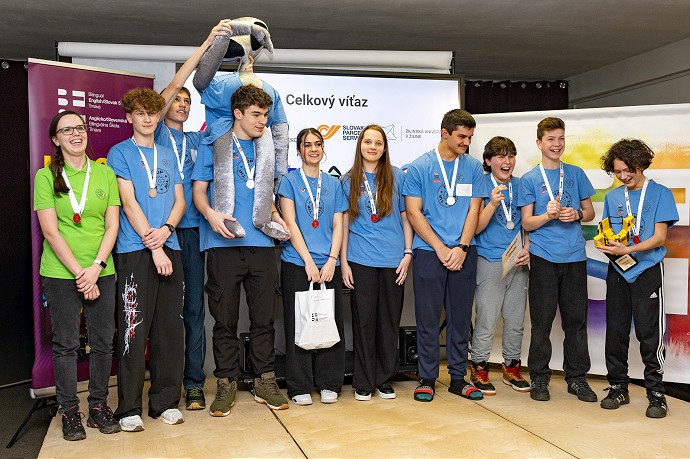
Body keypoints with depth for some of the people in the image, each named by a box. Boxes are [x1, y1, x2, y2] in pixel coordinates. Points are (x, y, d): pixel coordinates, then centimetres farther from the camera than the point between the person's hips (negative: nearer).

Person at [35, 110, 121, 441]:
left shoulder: (105, 173, 6)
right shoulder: (46, 176, 0)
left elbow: (112, 226, 2)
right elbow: (50, 231, -7)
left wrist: (95, 267, -9)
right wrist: (78, 272, -12)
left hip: (101, 272, 2)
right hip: (60, 273, -2)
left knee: (103, 341, 6)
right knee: (66, 343, 5)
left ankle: (98, 405, 22)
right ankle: (69, 412, 19)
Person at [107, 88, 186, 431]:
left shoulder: (168, 155, 18)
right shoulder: (120, 153, 3)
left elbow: (179, 200, 13)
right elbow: (129, 203, -6)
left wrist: (165, 229, -7)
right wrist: (153, 245, -13)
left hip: (169, 248, 5)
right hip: (135, 251, -4)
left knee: (170, 328, 6)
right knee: (134, 329, -4)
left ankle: (165, 401, 16)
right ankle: (129, 408, 7)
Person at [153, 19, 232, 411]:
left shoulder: (199, 139, 17)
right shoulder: (157, 134, 7)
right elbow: (170, 89, -4)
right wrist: (206, 45, -8)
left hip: (192, 231, 3)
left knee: (195, 309, 4)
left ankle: (195, 384, 11)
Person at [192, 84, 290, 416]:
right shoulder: (213, 145, 5)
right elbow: (198, 190, 3)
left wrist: (274, 214, 5)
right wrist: (210, 213, -17)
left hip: (261, 243, 3)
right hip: (224, 245, -3)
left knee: (264, 316, 7)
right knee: (225, 319, 3)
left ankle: (265, 382, 19)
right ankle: (226, 384, 16)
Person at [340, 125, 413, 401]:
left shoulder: (397, 176, 6)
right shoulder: (349, 180, 7)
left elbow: (406, 217, 8)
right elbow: (344, 223, 7)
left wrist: (408, 253, 0)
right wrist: (344, 262, 2)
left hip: (393, 260, 1)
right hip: (361, 261, 0)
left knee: (389, 321, 7)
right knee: (363, 321, 3)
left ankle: (384, 379, 21)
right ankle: (363, 382, 14)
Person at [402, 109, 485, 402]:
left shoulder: (473, 167, 8)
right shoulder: (420, 167, -1)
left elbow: (473, 210, 5)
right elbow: (414, 213, -5)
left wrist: (461, 248, -8)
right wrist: (441, 249, -10)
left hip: (463, 253, 3)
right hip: (429, 252, -3)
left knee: (460, 317, 9)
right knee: (428, 317, 2)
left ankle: (458, 378, 20)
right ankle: (427, 378, 14)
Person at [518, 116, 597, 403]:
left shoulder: (576, 174, 11)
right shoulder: (529, 180, 3)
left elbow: (590, 212, 15)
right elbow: (527, 223, 0)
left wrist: (576, 214, -6)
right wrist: (548, 214, -18)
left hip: (574, 256, 3)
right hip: (544, 257, -2)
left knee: (576, 318, 7)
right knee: (542, 320, 2)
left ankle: (577, 377, 19)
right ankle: (539, 378, 13)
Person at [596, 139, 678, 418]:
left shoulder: (660, 194, -2)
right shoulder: (612, 197, 12)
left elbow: (659, 238, -8)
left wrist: (627, 250, -21)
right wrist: (606, 246, -7)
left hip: (648, 271, -4)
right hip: (618, 272, 4)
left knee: (649, 333, -4)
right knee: (615, 332, 6)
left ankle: (656, 393, 8)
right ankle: (618, 387, 19)